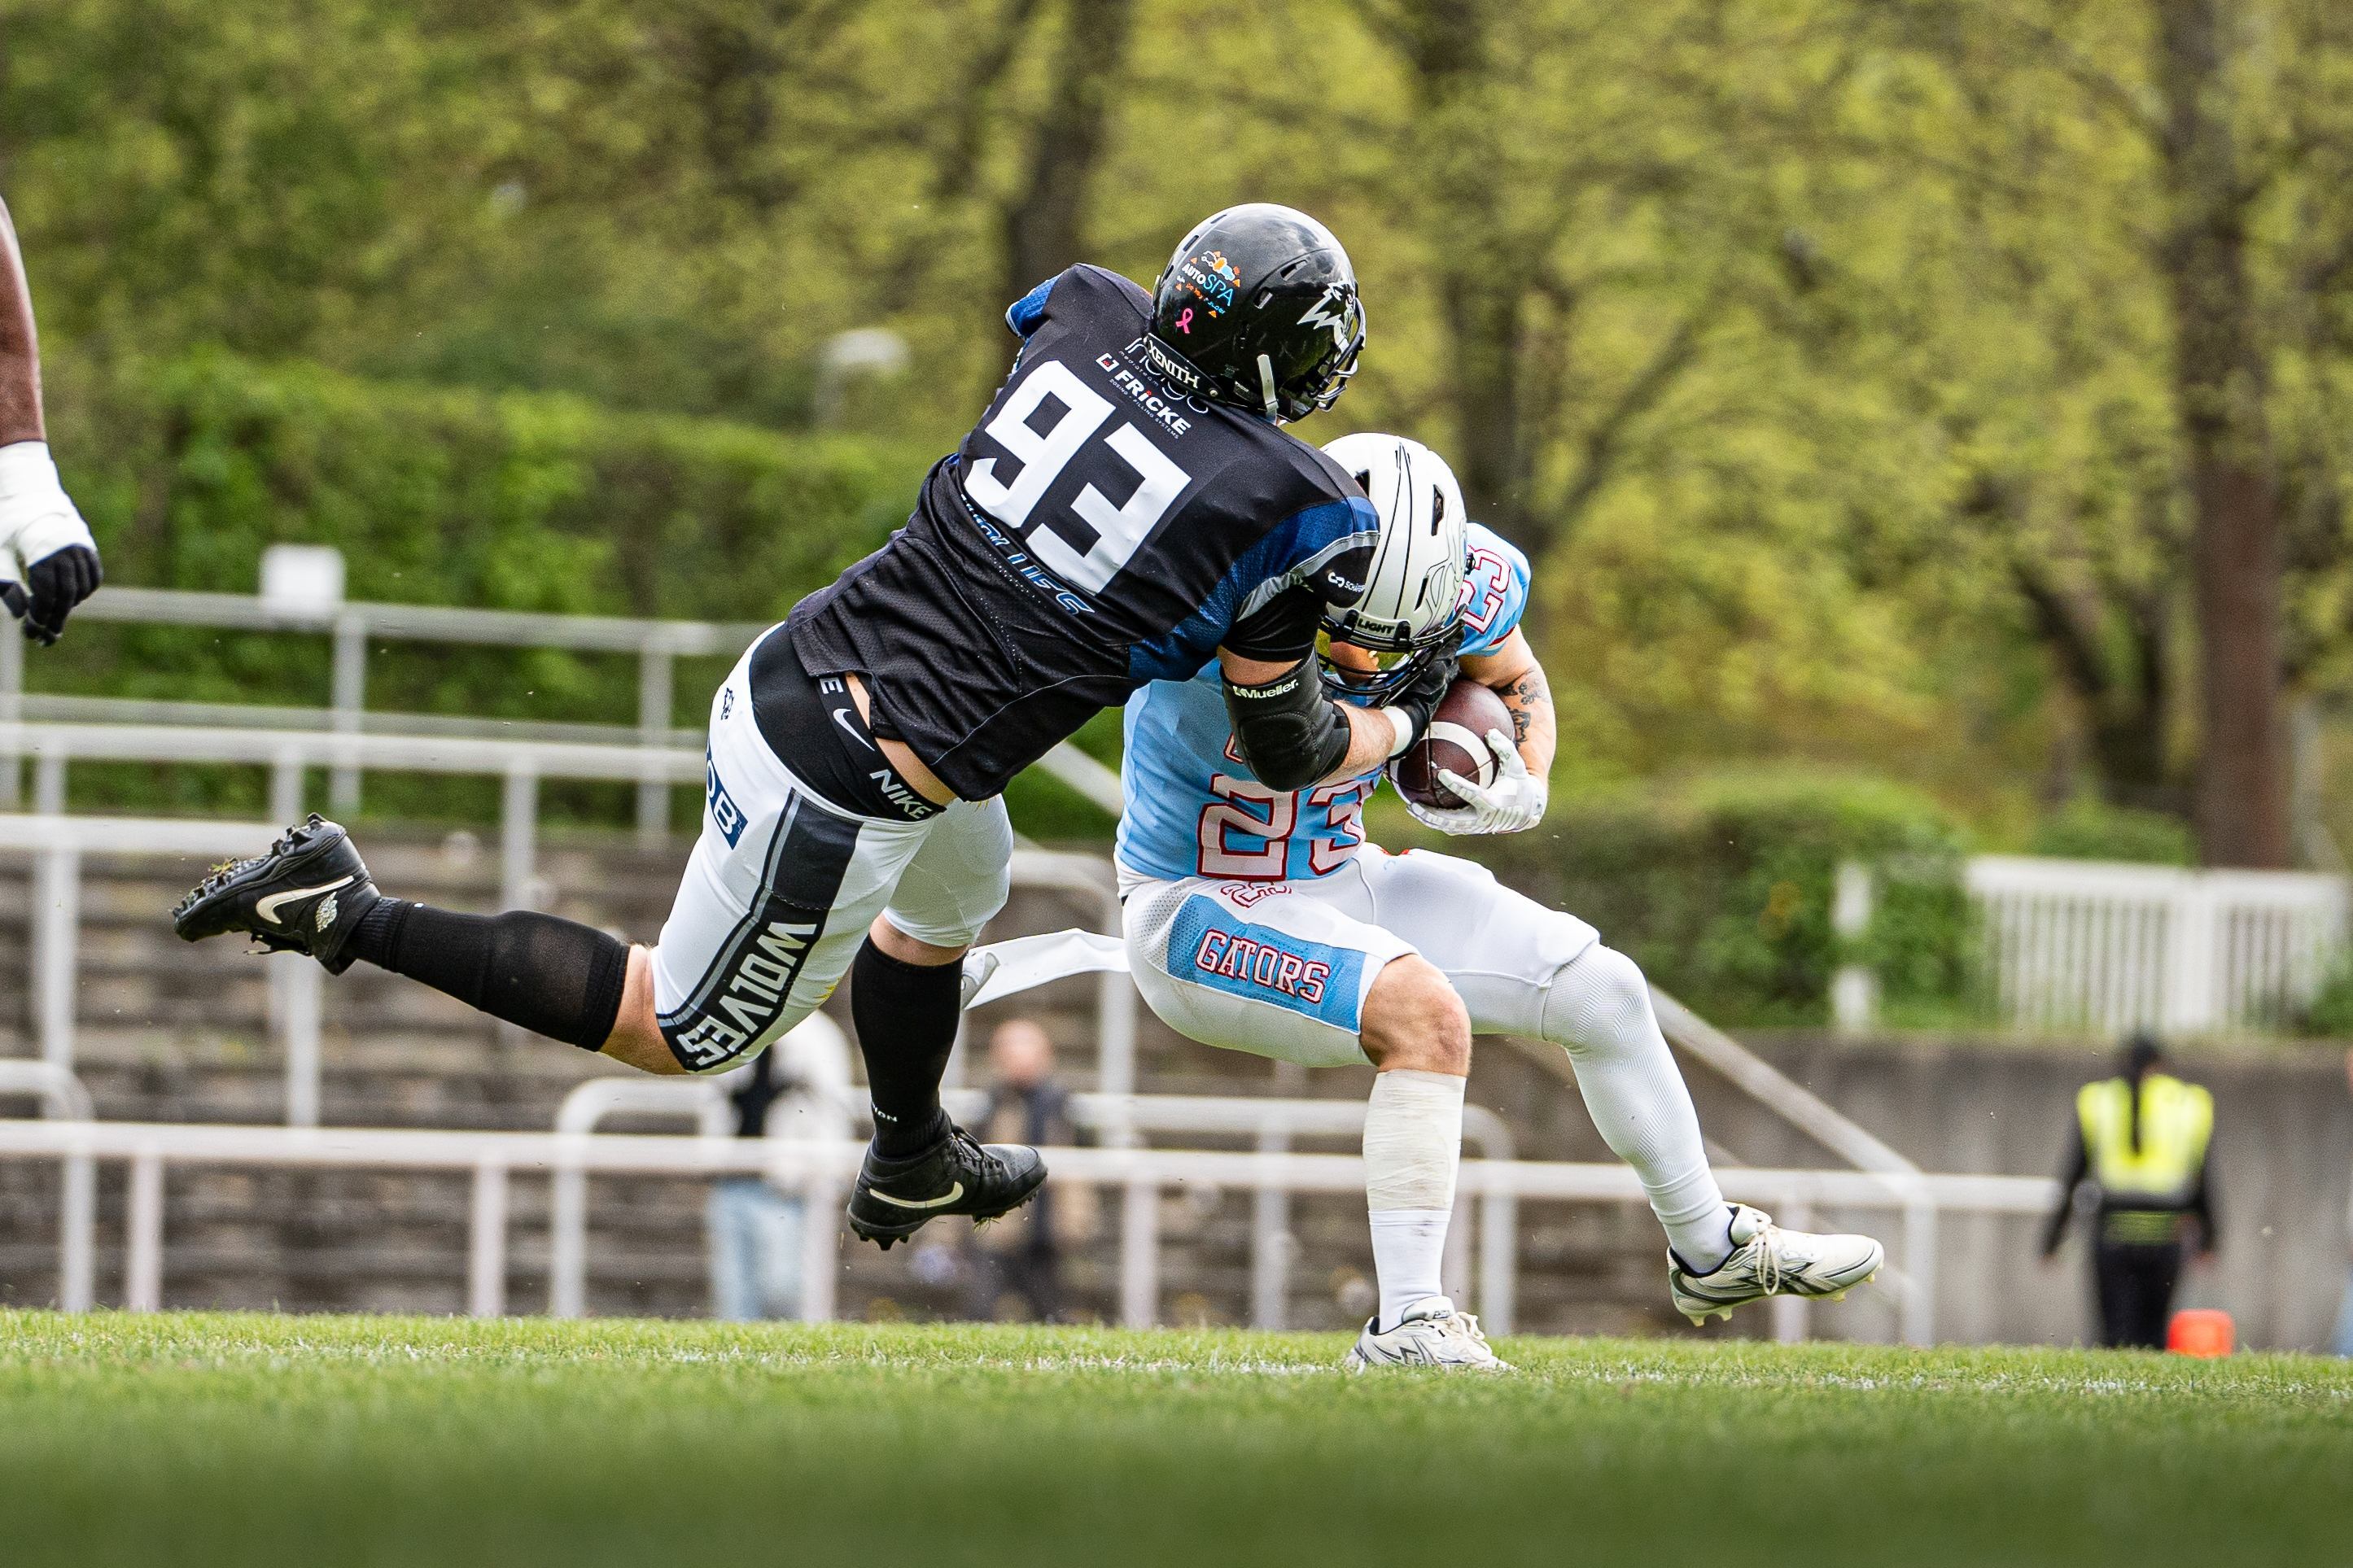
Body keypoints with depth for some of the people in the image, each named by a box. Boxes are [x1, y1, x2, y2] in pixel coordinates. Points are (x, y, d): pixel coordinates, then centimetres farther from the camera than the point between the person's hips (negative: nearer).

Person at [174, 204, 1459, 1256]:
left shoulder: (1086, 319, -1)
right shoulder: (1287, 509, -14)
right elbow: (1286, 749, -1)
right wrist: (1402, 723, 21)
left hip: (793, 671, 7)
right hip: (842, 802, -7)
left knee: (958, 884, 37)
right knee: (683, 1035, 15)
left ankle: (911, 1168, 58)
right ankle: (352, 916, 4)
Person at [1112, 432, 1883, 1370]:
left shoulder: (1470, 581, -14)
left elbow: (1517, 685, 5)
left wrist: (1522, 786, -11)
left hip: (1339, 880, 7)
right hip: (1200, 911, -7)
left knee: (1604, 993, 9)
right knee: (1425, 1015, -32)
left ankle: (1712, 1254, 31)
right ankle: (1407, 1327, -28)